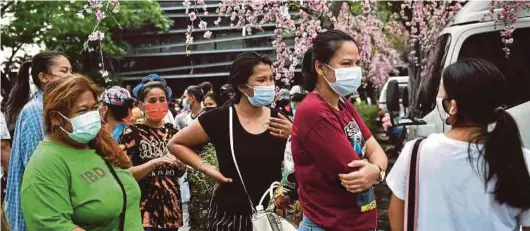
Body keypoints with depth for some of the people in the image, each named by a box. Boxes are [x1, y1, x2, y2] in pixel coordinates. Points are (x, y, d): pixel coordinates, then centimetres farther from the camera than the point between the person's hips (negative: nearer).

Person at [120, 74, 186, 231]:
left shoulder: (172, 131, 8)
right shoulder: (132, 132, -6)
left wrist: (180, 165, -7)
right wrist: (155, 162, -23)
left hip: (171, 206, 5)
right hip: (145, 208, -5)